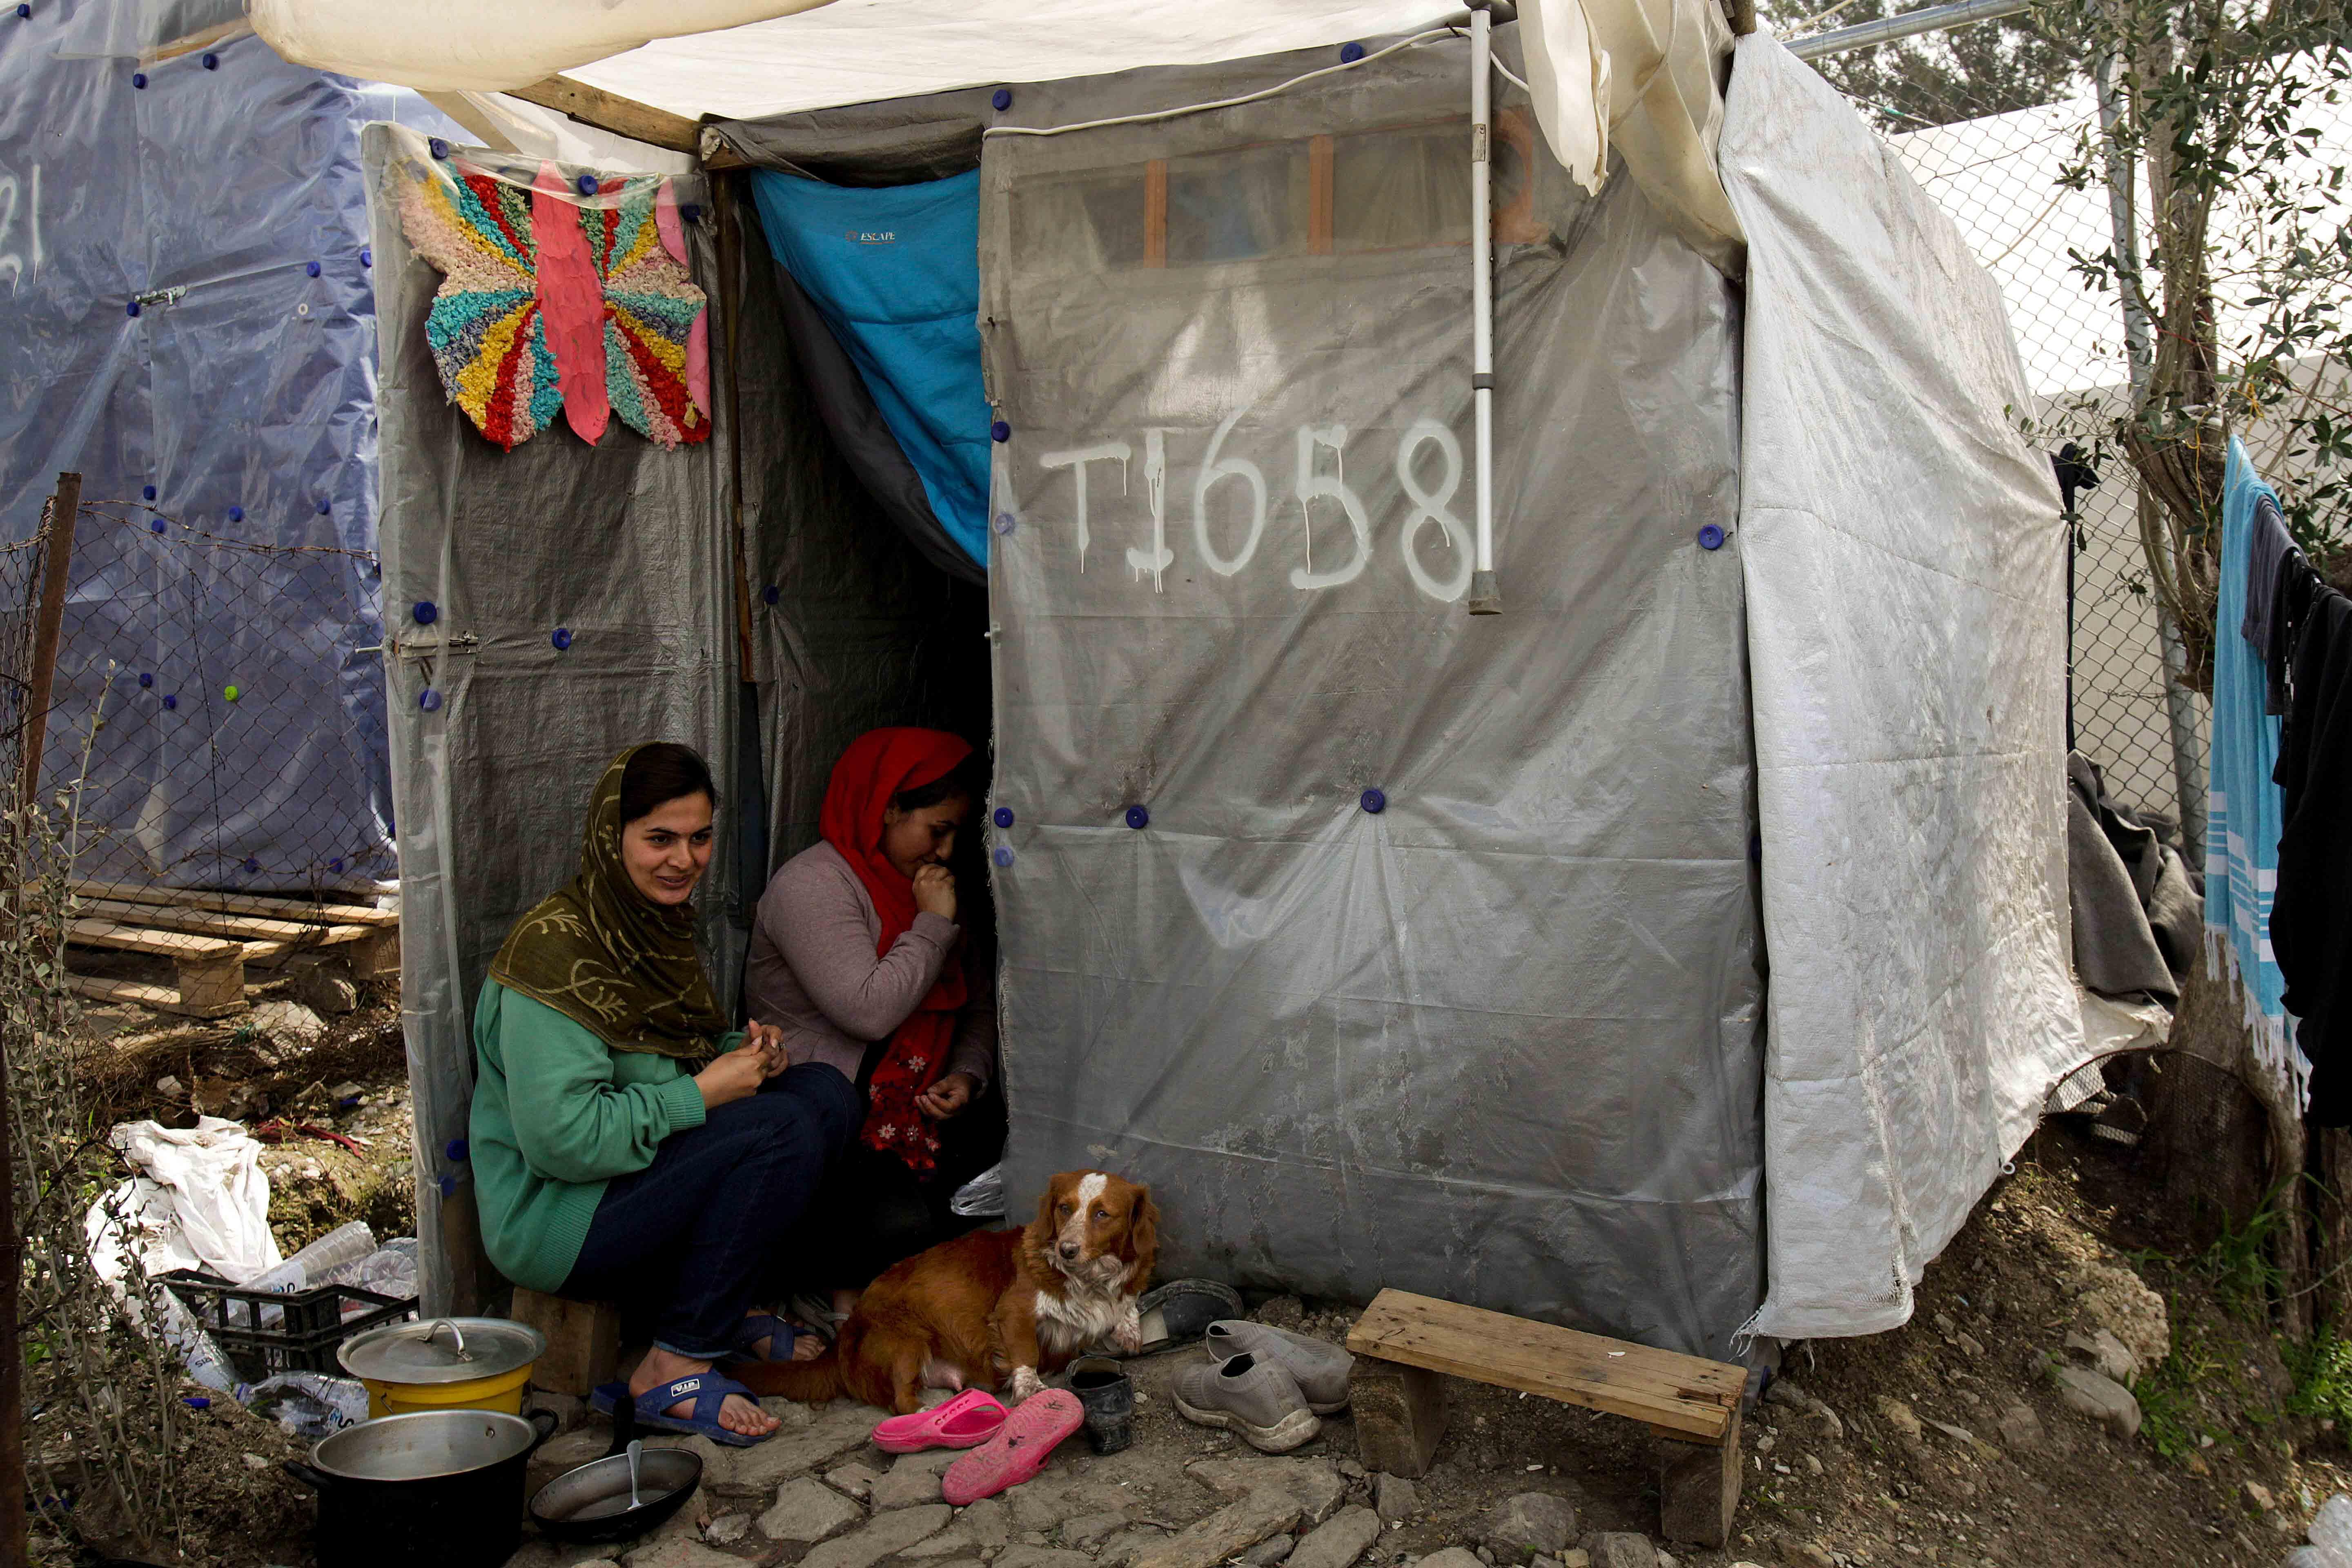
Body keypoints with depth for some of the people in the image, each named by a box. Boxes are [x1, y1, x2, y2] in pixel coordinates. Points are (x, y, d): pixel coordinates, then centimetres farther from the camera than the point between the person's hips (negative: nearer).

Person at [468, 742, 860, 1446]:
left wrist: (745, 1051, 0)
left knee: (826, 1091, -4)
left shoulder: (659, 924, 8)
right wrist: (701, 1093, -21)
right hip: (555, 1219, -9)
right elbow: (561, 1138, -28)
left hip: (636, 1173, 9)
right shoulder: (555, 951, -22)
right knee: (784, 1129, -25)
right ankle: (675, 1368, -14)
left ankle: (728, 1312, 4)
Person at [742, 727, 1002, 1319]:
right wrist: (934, 925, -14)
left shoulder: (930, 887, 14)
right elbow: (871, 1011, -26)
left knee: (1000, 1132, -17)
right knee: (900, 1224, -31)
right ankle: (839, 1284, 5)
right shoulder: (811, 886, -14)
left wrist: (967, 1075, -2)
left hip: (905, 1109, 8)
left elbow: (979, 1004, 19)